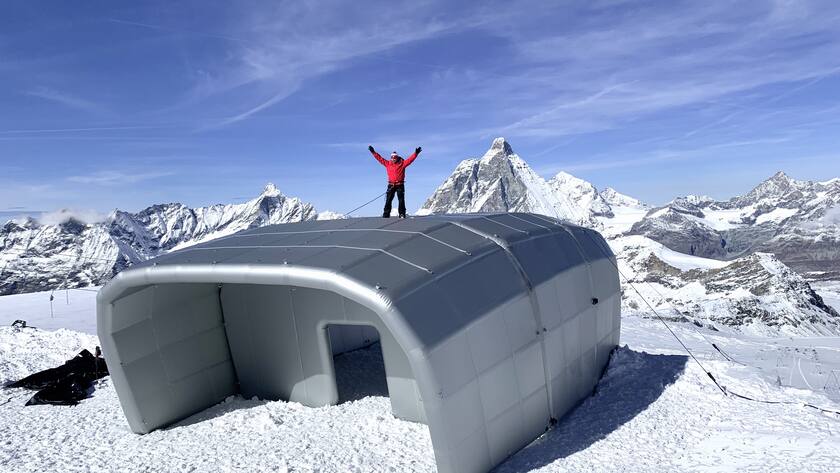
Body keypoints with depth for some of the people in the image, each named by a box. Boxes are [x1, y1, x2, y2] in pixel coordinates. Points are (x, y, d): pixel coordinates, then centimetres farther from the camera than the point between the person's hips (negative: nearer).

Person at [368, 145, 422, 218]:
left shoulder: (402, 163, 2)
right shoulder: (388, 164, 9)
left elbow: (410, 159, -7)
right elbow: (379, 158, 11)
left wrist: (416, 153, -18)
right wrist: (373, 152, 8)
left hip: (400, 185, -2)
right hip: (391, 185, 2)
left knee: (401, 200, -2)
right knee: (388, 200, 0)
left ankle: (402, 214, 3)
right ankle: (386, 214, 5)